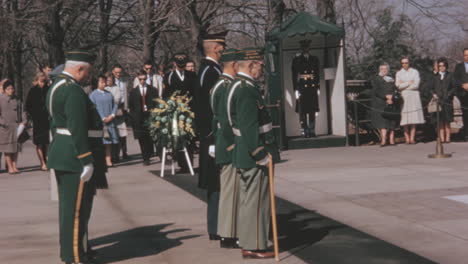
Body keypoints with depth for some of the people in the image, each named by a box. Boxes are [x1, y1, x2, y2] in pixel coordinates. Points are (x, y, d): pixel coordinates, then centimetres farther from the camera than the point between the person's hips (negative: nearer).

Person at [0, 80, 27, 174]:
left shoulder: (17, 99, 8)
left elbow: (22, 111, 10)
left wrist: (23, 121, -4)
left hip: (16, 126, 3)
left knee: (16, 148, 5)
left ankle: (14, 166, 11)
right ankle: (10, 167, 6)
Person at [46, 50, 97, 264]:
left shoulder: (56, 85, 14)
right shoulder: (73, 90, -19)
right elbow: (77, 128, -24)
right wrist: (86, 160, -21)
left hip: (60, 153, 10)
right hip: (72, 156, -10)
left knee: (67, 205, 18)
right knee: (76, 208, -3)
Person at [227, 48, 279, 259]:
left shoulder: (239, 85, 14)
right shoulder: (246, 90, -19)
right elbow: (249, 127, -24)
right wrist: (261, 155, -20)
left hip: (245, 155, 11)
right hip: (253, 154, -11)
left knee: (249, 199, 16)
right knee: (256, 200, -4)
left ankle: (248, 242, 25)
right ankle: (254, 246, 2)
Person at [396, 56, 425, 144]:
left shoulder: (415, 72, 10)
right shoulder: (399, 73, 13)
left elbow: (416, 85, -2)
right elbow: (398, 85, -1)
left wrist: (403, 85, -1)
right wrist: (409, 83, -3)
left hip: (413, 96, 0)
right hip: (403, 97, 0)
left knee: (414, 119, -7)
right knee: (405, 120, -6)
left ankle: (412, 138, -7)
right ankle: (407, 139, -6)